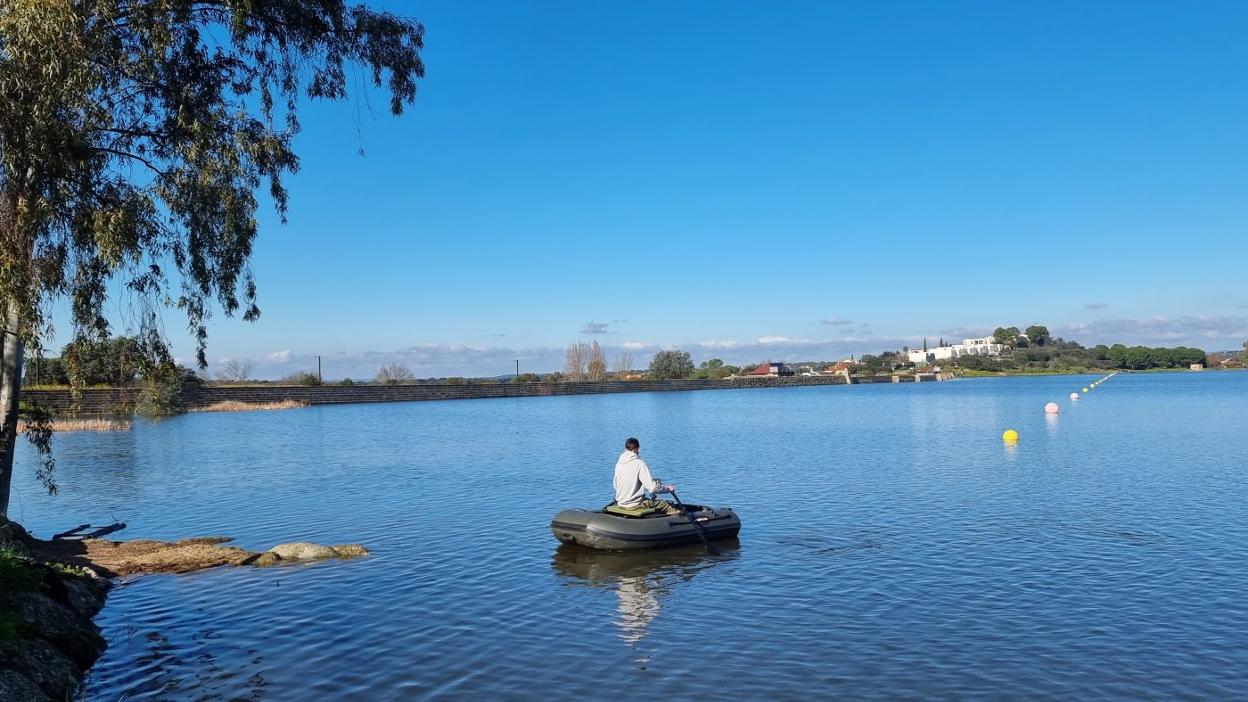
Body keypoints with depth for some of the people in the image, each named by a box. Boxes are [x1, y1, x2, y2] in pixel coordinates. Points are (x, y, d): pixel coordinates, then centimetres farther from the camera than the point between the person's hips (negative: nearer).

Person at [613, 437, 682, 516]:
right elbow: (652, 487, -20)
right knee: (667, 504, 4)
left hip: (620, 503, 7)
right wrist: (667, 488, -3)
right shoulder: (639, 463, -17)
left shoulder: (619, 463, 2)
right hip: (635, 504, -7)